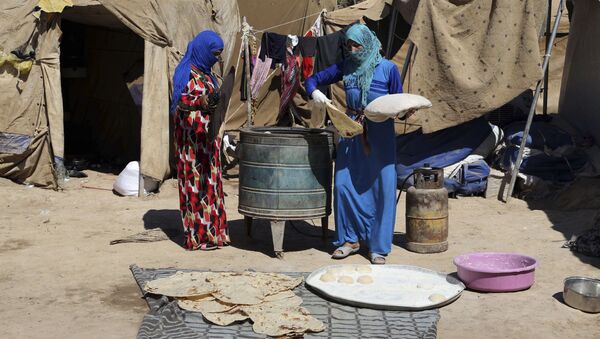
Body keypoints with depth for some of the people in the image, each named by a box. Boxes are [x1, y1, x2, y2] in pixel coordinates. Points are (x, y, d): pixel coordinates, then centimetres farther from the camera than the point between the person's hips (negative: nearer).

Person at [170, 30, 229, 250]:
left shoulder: (206, 73, 15)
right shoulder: (186, 73, -11)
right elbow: (179, 102, -23)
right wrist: (201, 101, -37)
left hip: (207, 136, 9)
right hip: (191, 136, -9)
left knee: (209, 181, 10)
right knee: (196, 182, -6)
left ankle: (212, 232, 17)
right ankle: (197, 236, -1)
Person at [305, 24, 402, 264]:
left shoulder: (388, 69, -1)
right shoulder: (345, 67, 6)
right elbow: (313, 79, 12)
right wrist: (314, 92, -9)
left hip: (380, 133, -3)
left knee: (381, 188, -2)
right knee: (344, 184, 2)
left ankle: (379, 247, 10)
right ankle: (350, 239, 18)